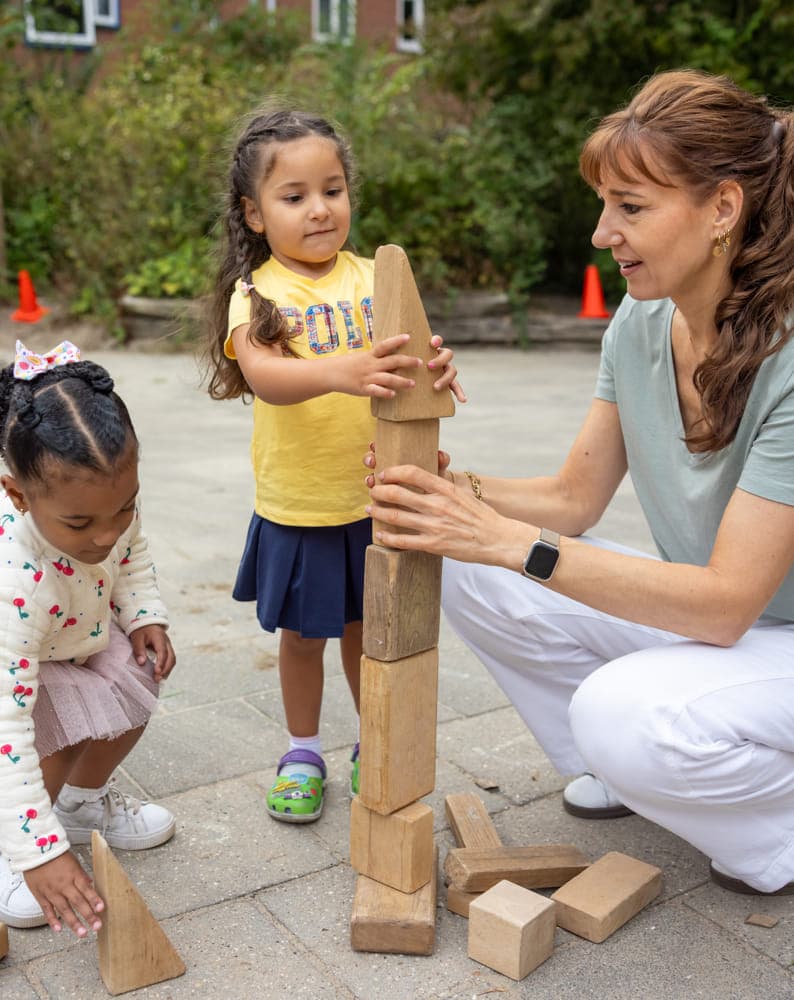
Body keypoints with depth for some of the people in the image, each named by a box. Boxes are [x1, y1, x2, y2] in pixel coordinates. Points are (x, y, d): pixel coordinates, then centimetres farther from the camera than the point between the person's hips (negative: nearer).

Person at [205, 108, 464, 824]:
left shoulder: (371, 280, -2)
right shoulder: (258, 293, -11)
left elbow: (406, 355, -10)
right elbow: (262, 374, -29)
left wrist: (437, 365, -35)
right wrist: (339, 371, -48)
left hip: (374, 499, 2)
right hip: (296, 505, -2)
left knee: (367, 629, 17)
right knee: (302, 634, 14)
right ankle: (303, 754, 36)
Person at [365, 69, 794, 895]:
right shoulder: (639, 321, -5)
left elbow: (727, 601, -29)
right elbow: (575, 497, -1)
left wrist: (510, 541, -37)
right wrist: (456, 488, -21)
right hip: (701, 609, 7)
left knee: (622, 712, -34)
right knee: (468, 572, -8)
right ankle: (626, 772, 11)